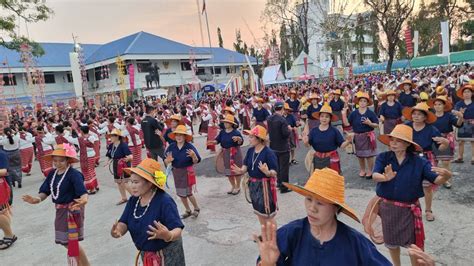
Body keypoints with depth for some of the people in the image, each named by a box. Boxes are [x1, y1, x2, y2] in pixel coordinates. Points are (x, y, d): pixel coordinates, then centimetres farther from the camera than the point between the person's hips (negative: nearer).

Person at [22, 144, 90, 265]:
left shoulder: (74, 174, -20)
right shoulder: (52, 174, 3)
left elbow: (83, 192, -31)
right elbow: (45, 191, 1)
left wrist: (84, 199, -53)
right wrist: (37, 199, -20)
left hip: (73, 210, -8)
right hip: (60, 210, 8)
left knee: (71, 242, -1)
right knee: (65, 242, 19)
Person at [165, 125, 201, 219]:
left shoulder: (190, 146, -15)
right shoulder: (171, 147, -7)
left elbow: (196, 161, -13)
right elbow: (165, 161, -3)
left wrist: (193, 156, -34)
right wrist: (168, 160, -26)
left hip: (187, 171, -4)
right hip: (176, 172, 4)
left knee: (188, 192, 1)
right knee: (180, 193, 14)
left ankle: (197, 209, 28)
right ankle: (188, 211, 35)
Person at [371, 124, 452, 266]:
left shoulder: (419, 162, -12)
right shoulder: (383, 157, -11)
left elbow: (437, 180, -17)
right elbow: (375, 176, -26)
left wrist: (446, 175, -41)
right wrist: (386, 178, -49)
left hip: (408, 209, -1)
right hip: (386, 207, 2)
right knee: (391, 243, 21)